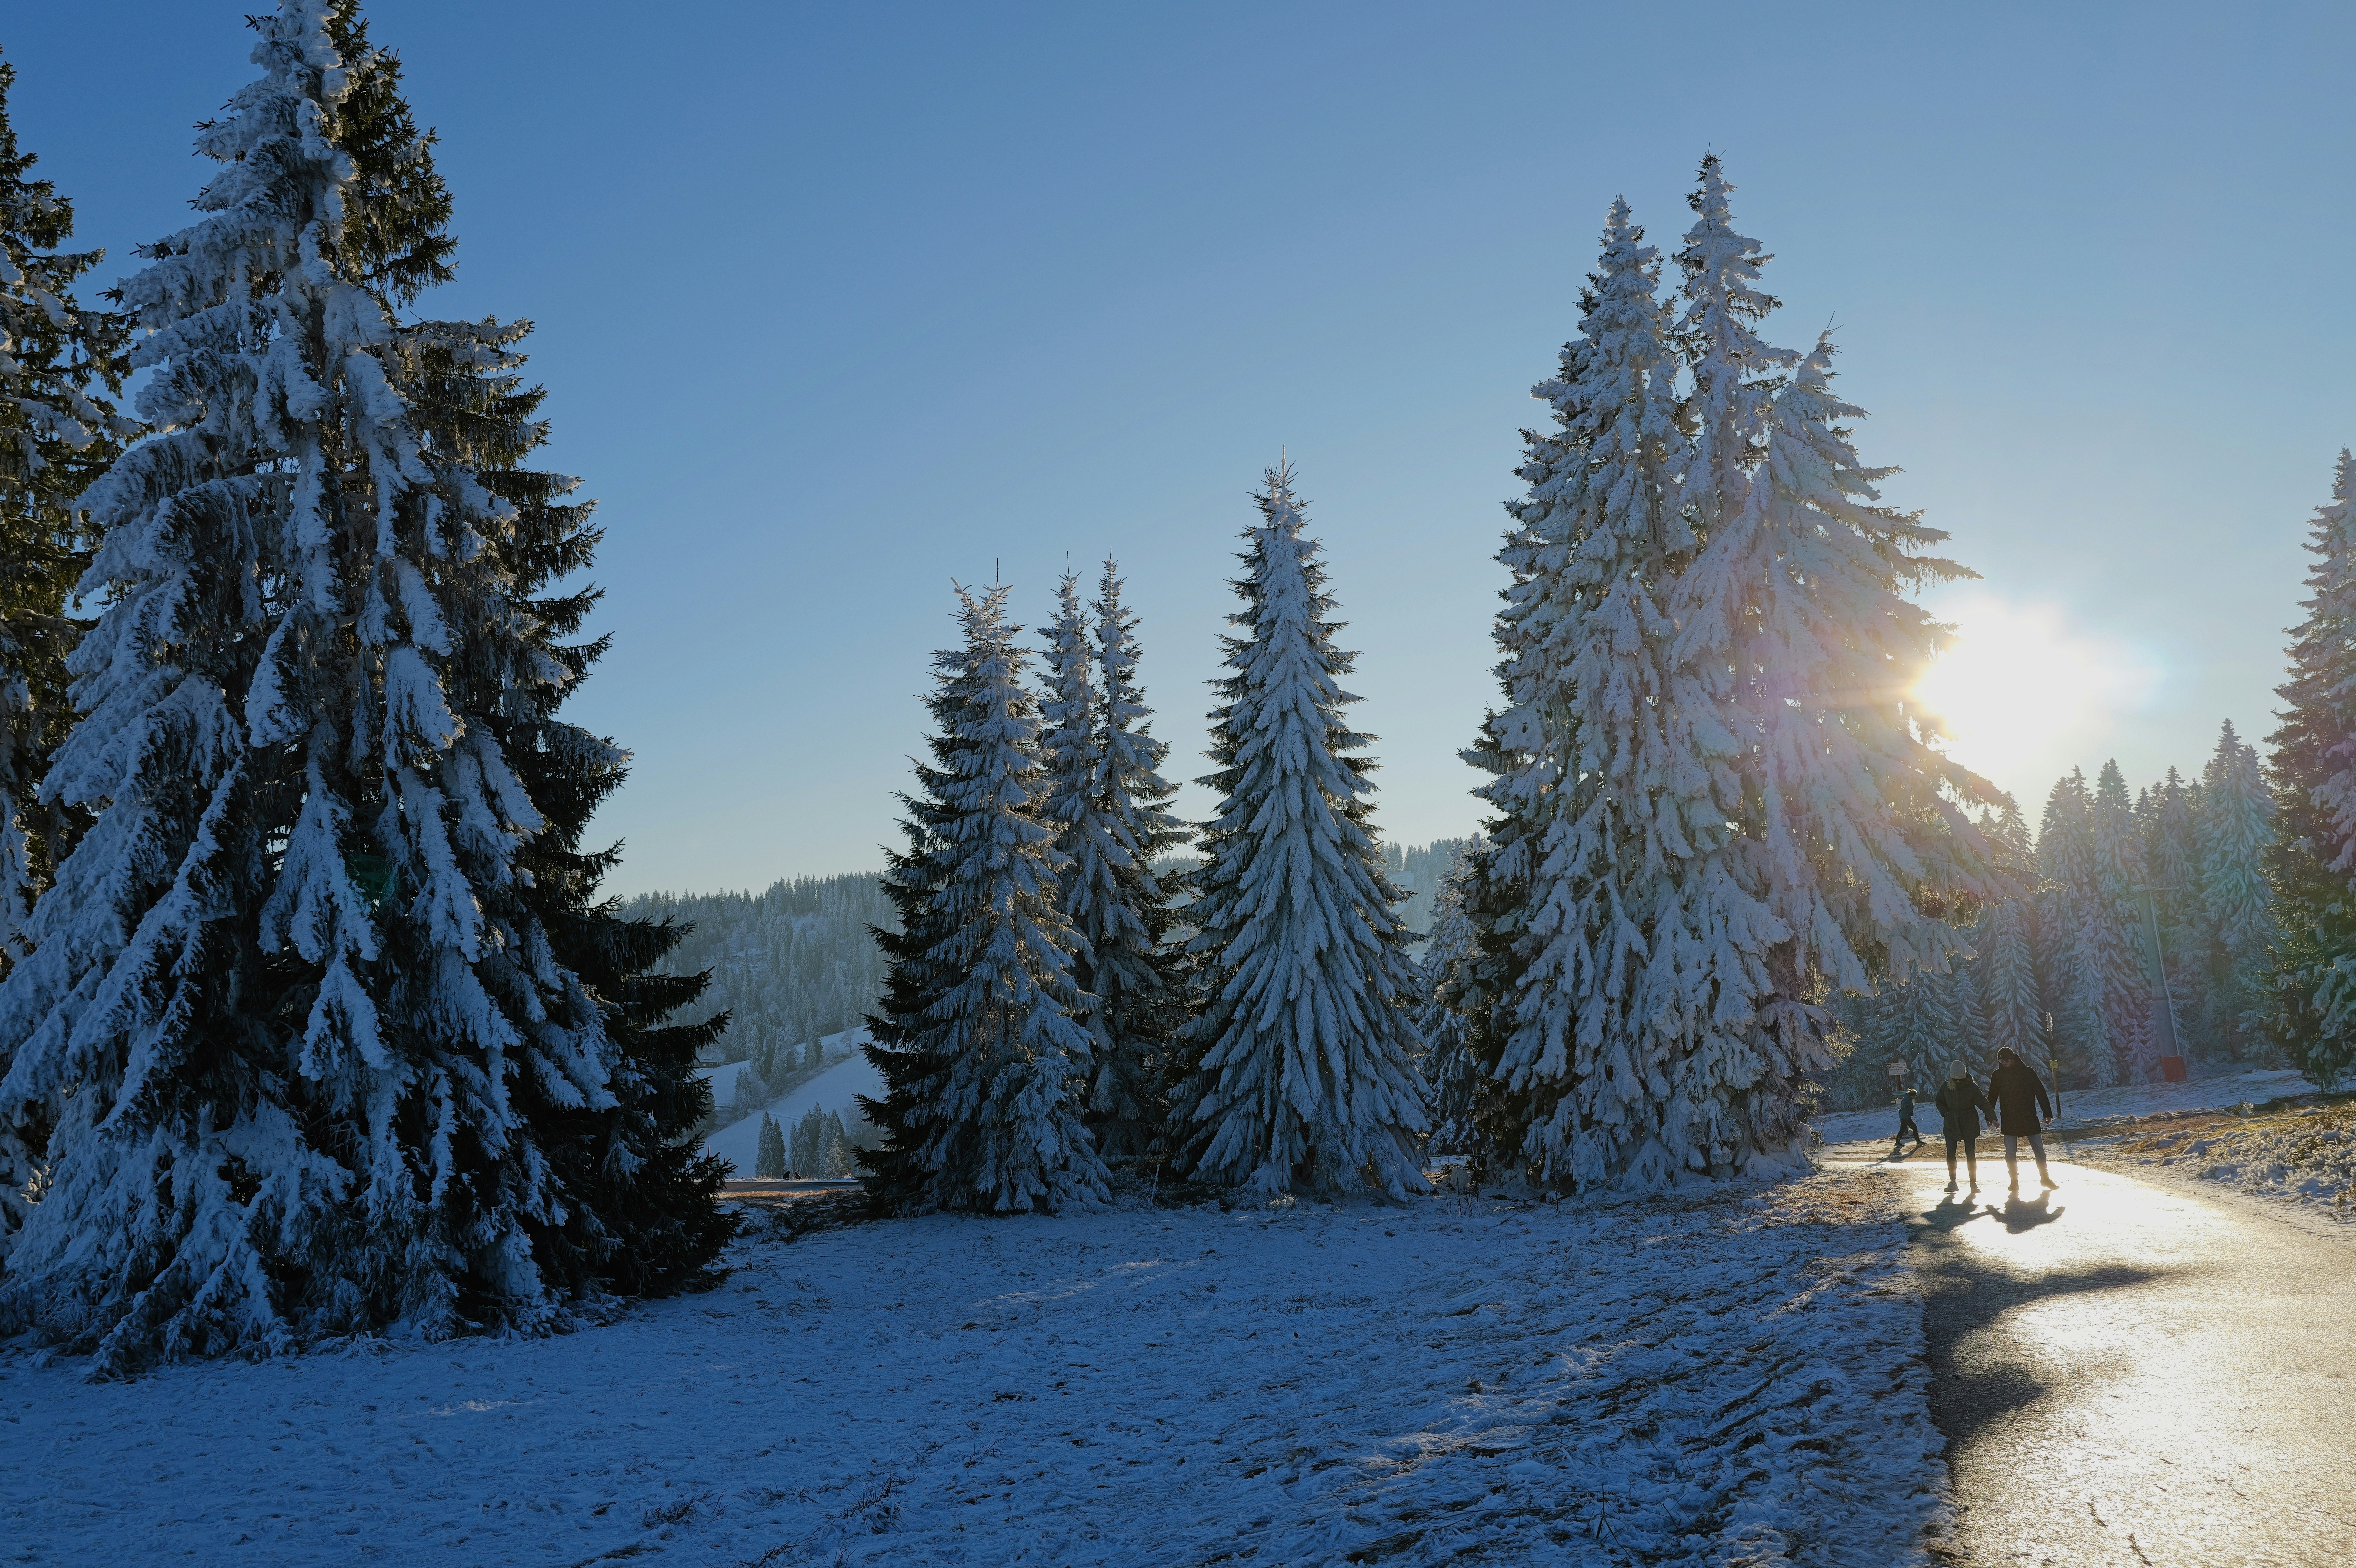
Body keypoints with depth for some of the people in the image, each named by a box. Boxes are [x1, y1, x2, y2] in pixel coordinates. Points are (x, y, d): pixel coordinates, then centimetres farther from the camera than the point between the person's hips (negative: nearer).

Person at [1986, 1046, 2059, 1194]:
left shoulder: (2028, 1072, -1)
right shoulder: (1998, 1075, 3)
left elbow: (2041, 1093, 2)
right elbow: (1992, 1097, 12)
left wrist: (2047, 1113, -2)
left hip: (2030, 1119, 0)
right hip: (2009, 1121, 0)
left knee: (2039, 1151, 5)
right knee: (2011, 1154, -3)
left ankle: (2045, 1178, 22)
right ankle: (2015, 1182, 8)